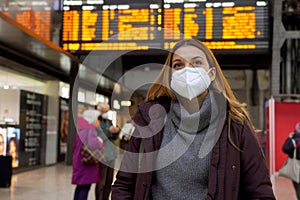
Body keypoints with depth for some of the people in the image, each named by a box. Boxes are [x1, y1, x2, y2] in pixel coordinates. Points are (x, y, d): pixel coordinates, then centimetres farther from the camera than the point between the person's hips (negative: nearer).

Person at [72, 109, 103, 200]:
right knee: (85, 187, -3)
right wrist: (100, 143, -13)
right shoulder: (91, 130, -15)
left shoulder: (81, 130, 11)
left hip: (79, 162, 9)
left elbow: (75, 147, 19)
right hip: (87, 163, -8)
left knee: (80, 186, 16)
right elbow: (93, 145, -30)